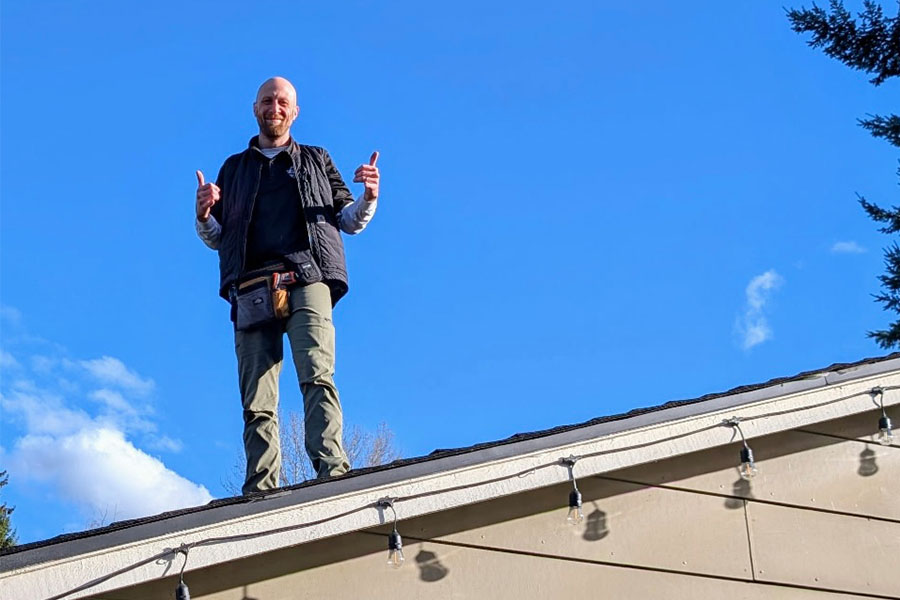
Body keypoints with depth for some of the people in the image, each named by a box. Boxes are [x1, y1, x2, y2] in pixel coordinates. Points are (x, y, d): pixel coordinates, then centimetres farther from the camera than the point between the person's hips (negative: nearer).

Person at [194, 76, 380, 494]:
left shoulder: (316, 161, 25)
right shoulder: (234, 168, 28)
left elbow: (351, 221, 19)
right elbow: (216, 239, 22)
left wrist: (368, 198, -3)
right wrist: (203, 216, 0)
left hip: (306, 281, -1)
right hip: (251, 290, 2)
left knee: (317, 377, -22)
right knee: (257, 402, -8)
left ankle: (333, 471, -32)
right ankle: (261, 493, -13)